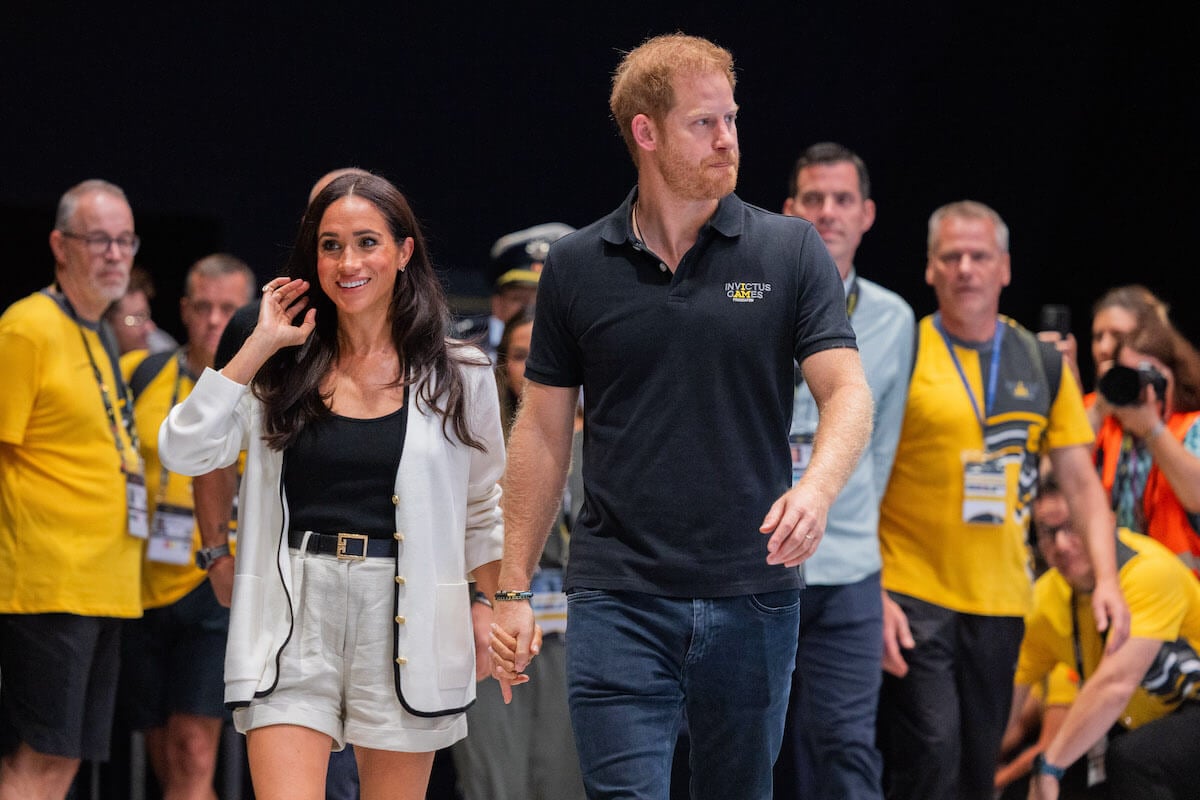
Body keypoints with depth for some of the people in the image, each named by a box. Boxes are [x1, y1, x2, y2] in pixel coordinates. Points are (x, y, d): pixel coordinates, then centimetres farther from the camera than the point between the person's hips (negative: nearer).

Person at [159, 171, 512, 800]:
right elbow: (182, 452, -5)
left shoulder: (456, 376, 6)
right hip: (295, 624, 0)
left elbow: (484, 511, 14)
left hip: (403, 626, 0)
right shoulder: (284, 373, 7)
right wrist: (260, 346, -4)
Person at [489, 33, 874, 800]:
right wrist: (513, 589, 6)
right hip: (618, 597, 0)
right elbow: (543, 431, 10)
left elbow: (847, 391, -5)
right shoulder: (577, 266, 5)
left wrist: (816, 489, -27)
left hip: (753, 593, 1)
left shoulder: (791, 251, 2)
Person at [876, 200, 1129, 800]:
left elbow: (1081, 483, 10)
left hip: (999, 602, 4)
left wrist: (1106, 578, -4)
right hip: (911, 596, -4)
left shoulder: (1044, 365, 8)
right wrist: (872, 595, -14)